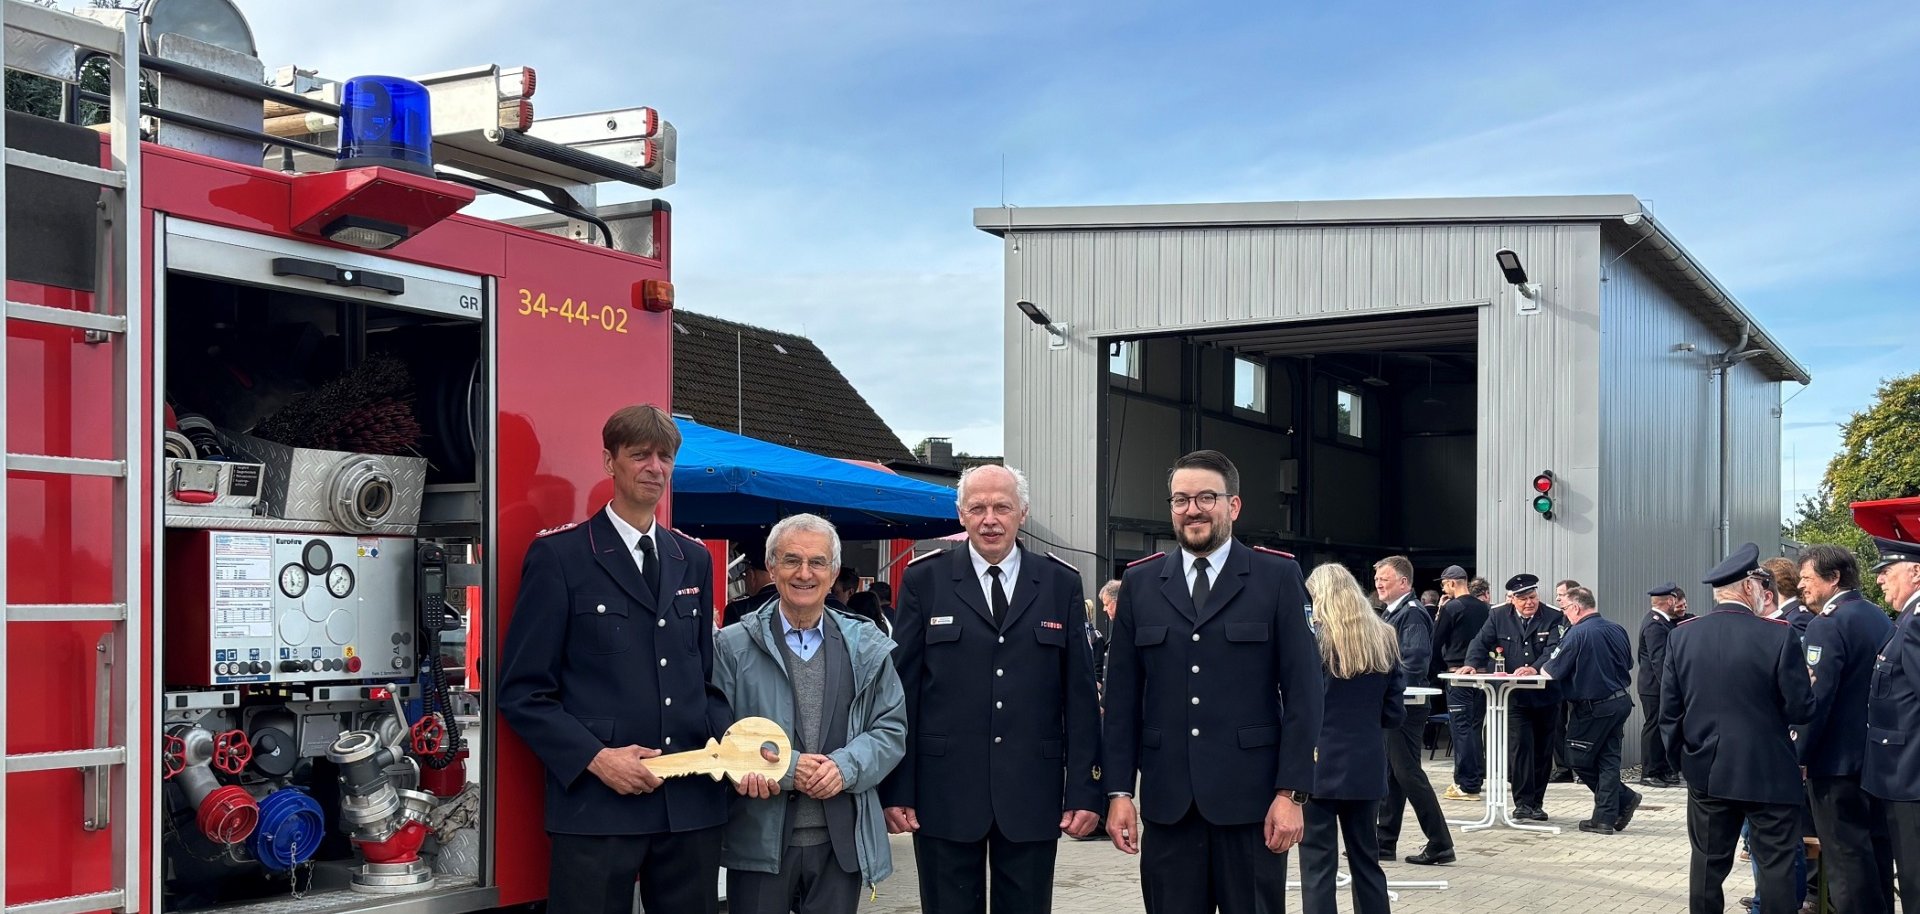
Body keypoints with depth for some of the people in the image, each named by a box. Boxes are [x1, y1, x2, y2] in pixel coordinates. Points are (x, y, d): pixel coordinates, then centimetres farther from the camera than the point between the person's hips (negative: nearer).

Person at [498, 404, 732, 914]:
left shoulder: (694, 560, 15)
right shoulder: (558, 555, -1)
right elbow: (522, 690, -4)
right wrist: (594, 758, -16)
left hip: (692, 802, 5)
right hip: (595, 803, -5)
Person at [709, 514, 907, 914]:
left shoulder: (867, 647, 9)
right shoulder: (733, 647, 1)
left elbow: (892, 729, 6)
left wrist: (845, 766, -12)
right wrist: (784, 767, -15)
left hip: (843, 842, 2)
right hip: (760, 840, -2)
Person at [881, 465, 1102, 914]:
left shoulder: (1061, 584, 6)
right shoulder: (924, 581, 3)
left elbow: (1080, 695, 4)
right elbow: (902, 692, 1)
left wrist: (1085, 790, -1)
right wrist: (896, 791, -4)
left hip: (1031, 796, 1)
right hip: (945, 794, -1)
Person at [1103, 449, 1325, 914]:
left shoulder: (1278, 577, 1)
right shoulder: (1140, 583, 9)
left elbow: (1303, 692, -2)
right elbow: (1123, 697, 8)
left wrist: (1292, 792, -9)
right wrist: (1119, 790, 2)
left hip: (1251, 797, -2)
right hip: (1168, 800, 2)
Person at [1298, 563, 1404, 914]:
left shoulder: (1312, 637, -9)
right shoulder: (1385, 638, 5)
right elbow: (1395, 713, 5)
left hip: (1319, 764, -5)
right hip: (1367, 765, 5)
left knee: (1318, 862, -1)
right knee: (1365, 857, 15)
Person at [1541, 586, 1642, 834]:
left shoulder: (1577, 634, -17)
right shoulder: (1617, 629, 5)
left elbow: (1552, 671, -13)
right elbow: (1628, 665, 17)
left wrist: (1536, 670, 8)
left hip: (1593, 707, -7)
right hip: (1620, 701, 7)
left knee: (1579, 760, 7)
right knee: (1608, 759, 9)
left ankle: (1623, 798, 10)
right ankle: (1605, 818, 9)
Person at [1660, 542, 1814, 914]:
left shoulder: (1681, 636, -1)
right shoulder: (1780, 635, -14)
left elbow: (1669, 710, 2)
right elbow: (1801, 710, -12)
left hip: (1706, 771, 4)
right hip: (1769, 772, -4)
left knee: (1708, 863, 11)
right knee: (1777, 866, 4)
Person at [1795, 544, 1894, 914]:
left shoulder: (1827, 624, -17)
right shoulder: (1880, 618, 10)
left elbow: (1816, 699, -21)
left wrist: (1800, 755, -13)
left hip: (1837, 759, -9)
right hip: (1878, 756, 9)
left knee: (1845, 855, -4)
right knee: (1876, 848, 15)